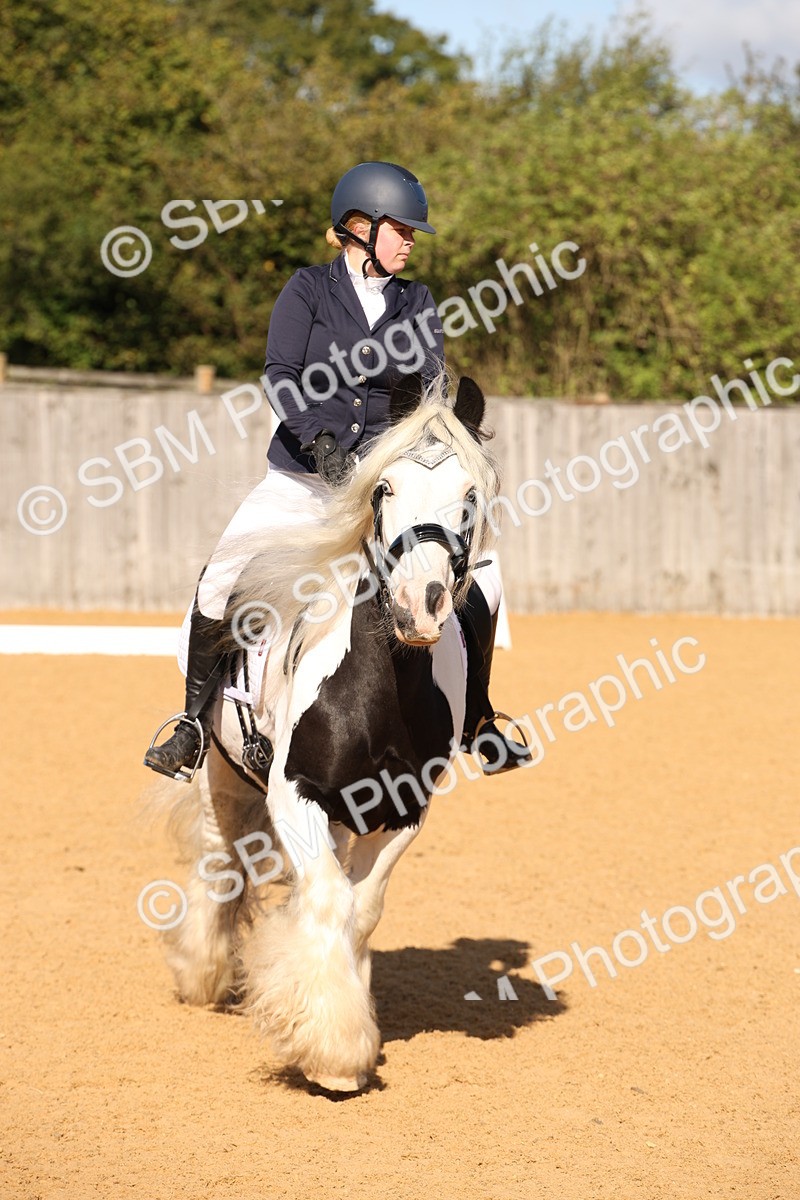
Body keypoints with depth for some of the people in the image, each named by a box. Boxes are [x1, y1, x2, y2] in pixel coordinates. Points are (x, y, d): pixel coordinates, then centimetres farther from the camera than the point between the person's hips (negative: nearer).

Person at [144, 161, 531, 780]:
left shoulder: (416, 302, 8)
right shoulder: (309, 289, -1)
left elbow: (432, 382, -5)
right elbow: (281, 375, -12)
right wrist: (321, 438, -29)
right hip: (303, 474, -2)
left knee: (478, 581, -10)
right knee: (221, 580, -17)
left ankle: (476, 722, 10)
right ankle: (196, 723, 1)